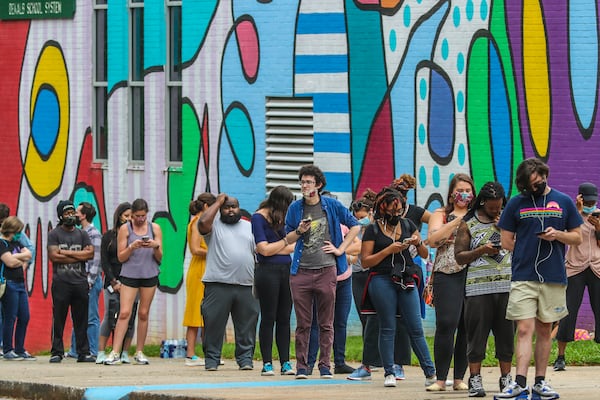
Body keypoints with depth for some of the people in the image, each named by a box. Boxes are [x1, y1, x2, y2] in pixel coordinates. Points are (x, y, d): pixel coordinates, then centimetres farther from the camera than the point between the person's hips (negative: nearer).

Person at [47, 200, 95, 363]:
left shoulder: (82, 234, 14)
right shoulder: (54, 234, 4)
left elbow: (90, 253, 0)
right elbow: (54, 256, -10)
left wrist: (66, 253, -6)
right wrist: (79, 256, -6)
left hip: (80, 281, 3)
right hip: (61, 282, -3)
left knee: (81, 319, 3)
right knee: (58, 319, -3)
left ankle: (83, 352, 6)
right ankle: (57, 352, 1)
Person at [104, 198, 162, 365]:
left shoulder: (154, 228, 6)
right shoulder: (125, 229, 1)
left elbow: (159, 258, 6)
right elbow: (121, 257, -1)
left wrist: (156, 247, -14)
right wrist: (132, 247, -18)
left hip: (150, 275, 2)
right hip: (129, 275, -2)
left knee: (143, 314, 5)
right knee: (124, 313, -11)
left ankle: (139, 353, 13)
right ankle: (115, 353, -13)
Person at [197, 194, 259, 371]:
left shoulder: (250, 227, 17)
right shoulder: (214, 225, 7)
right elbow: (203, 222, -16)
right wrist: (218, 202, -3)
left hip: (246, 285, 3)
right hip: (218, 284, -3)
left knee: (246, 325, 3)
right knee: (214, 324, -3)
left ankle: (245, 359, 10)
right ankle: (211, 359, 4)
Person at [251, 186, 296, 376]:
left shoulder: (283, 217, 13)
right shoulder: (258, 218, -4)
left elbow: (293, 246, 5)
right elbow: (264, 249, -11)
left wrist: (274, 249, -8)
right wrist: (286, 241, -1)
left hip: (286, 271, 5)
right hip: (267, 272, -5)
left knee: (284, 318, 3)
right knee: (268, 318, -3)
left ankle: (285, 362, 4)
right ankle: (267, 364, 0)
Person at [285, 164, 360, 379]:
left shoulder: (332, 206, 2)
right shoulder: (295, 208, 6)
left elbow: (354, 226, 11)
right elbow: (287, 238, 12)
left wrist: (340, 249, 3)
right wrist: (299, 231, -9)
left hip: (326, 270, -1)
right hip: (301, 271, 1)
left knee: (326, 323, 3)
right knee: (303, 323, 3)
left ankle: (325, 366, 9)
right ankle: (301, 366, 8)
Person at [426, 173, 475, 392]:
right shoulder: (441, 215, 12)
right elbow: (432, 240, -4)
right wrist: (457, 221, -10)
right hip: (447, 274, -2)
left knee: (468, 328, 1)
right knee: (446, 324, -11)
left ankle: (459, 378, 9)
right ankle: (440, 379, -7)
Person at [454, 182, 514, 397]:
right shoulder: (468, 224, 6)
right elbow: (459, 256, 4)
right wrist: (481, 250, -11)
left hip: (506, 285, 2)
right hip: (478, 287, -2)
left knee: (506, 333, 3)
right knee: (477, 334, -3)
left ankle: (506, 377, 11)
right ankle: (475, 379, 2)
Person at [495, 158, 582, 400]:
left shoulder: (563, 202, 8)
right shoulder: (517, 203, 6)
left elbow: (577, 238, 10)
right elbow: (507, 242, 8)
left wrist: (557, 235, -8)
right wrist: (529, 249, 3)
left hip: (554, 279, 1)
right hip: (523, 277, -1)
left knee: (545, 331, 7)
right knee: (525, 330, -9)